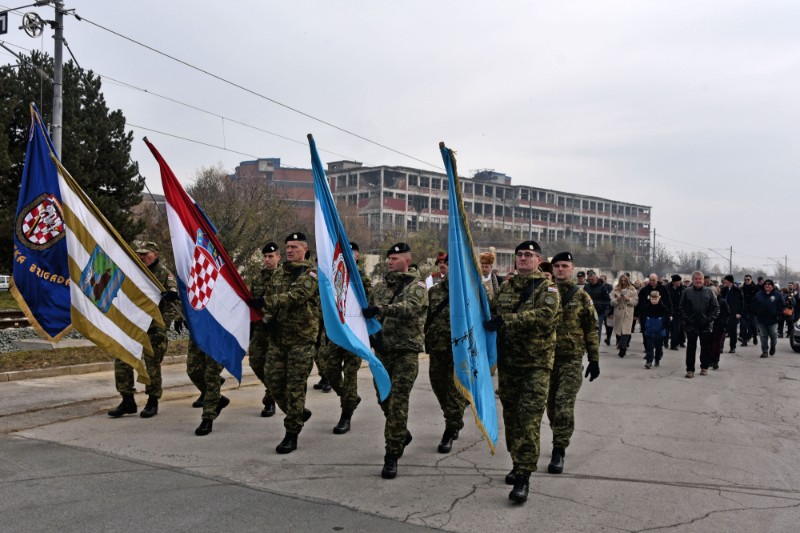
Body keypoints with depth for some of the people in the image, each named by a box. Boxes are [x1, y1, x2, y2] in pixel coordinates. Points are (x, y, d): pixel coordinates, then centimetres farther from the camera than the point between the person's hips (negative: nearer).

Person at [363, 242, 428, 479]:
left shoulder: (417, 286, -4)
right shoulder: (381, 287, 13)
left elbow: (409, 307, -24)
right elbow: (371, 313, 18)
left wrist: (381, 309, -37)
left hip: (406, 351, -6)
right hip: (383, 349, 6)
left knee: (398, 402, -10)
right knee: (385, 399, 13)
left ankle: (392, 455, -3)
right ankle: (402, 434, 39)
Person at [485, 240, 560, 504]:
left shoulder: (547, 288, -5)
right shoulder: (506, 287, 13)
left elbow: (545, 315, -23)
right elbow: (492, 311, 17)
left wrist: (506, 321, -26)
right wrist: (488, 317, -8)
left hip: (535, 364, -6)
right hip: (507, 362, 6)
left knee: (529, 419, -10)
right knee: (511, 415, 14)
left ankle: (523, 477, -7)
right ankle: (518, 463, 30)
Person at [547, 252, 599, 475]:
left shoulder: (581, 296, 0)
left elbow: (591, 329, 2)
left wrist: (594, 360, -2)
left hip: (571, 359, -3)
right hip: (546, 357, 3)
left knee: (564, 405, -10)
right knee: (551, 404, 11)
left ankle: (559, 451, -3)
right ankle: (560, 443, 30)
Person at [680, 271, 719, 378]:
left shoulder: (708, 292, 3)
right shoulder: (687, 292, 1)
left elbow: (716, 307, 3)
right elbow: (682, 308, 3)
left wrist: (710, 319, -7)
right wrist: (686, 320, -7)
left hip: (705, 325, 1)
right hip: (691, 325, -1)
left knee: (706, 347, 9)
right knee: (691, 348, 3)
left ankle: (704, 367, 24)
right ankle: (690, 369, 8)